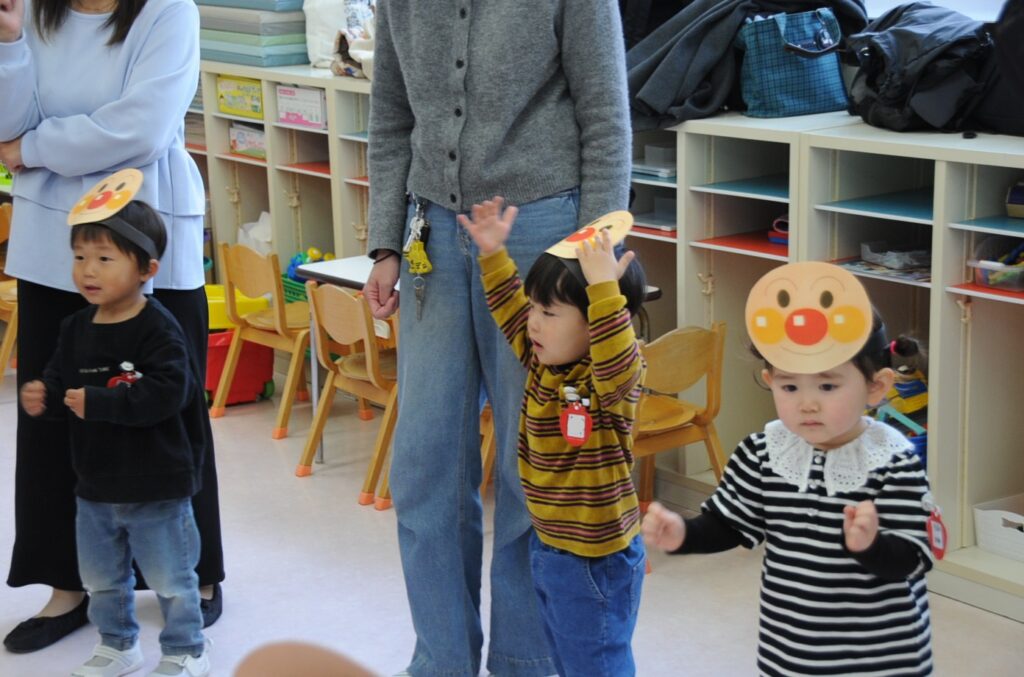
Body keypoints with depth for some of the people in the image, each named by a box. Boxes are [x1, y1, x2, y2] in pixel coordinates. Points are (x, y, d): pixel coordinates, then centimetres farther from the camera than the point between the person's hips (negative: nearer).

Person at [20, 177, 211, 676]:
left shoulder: (158, 330, -21)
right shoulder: (76, 328, 1)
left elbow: (167, 392, -31)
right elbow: (60, 379, 9)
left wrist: (99, 402, -33)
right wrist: (43, 397, -14)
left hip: (156, 488, -7)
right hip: (94, 485, 7)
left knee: (171, 580, 8)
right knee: (101, 578, 21)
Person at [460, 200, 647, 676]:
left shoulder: (614, 381, -23)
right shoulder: (542, 360, 0)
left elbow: (616, 361, -45)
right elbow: (511, 313, 13)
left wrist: (603, 288, -51)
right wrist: (494, 254, 4)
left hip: (595, 559, -8)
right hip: (548, 545, 8)